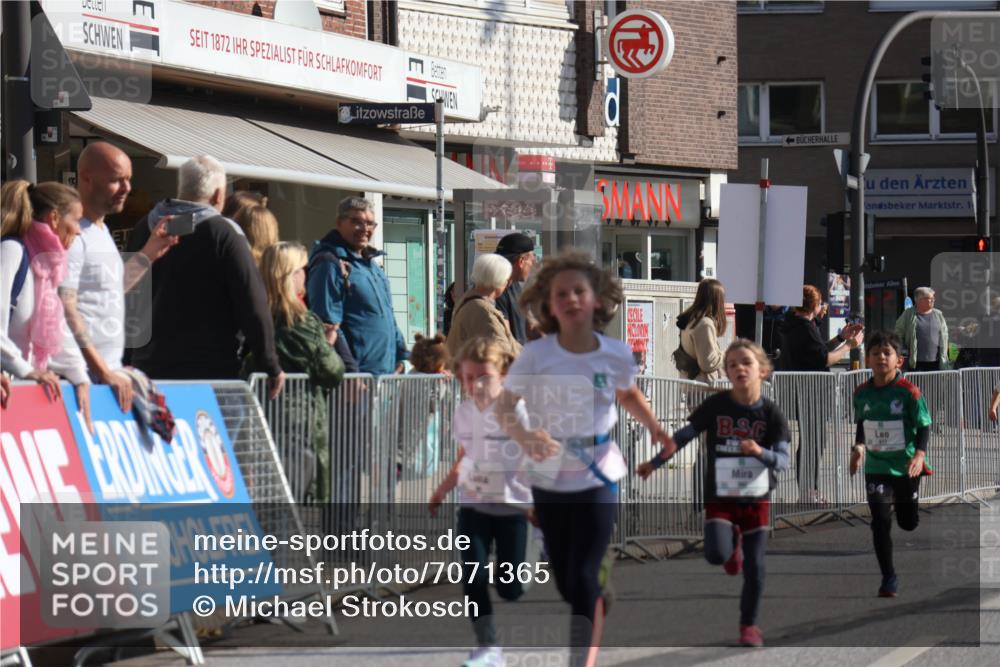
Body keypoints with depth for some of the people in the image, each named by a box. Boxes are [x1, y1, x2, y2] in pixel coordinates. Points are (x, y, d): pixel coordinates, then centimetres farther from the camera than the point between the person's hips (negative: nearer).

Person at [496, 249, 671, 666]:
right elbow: (505, 407, -6)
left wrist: (654, 427, -3)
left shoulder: (616, 355, -9)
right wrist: (524, 437, -26)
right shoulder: (535, 355, -13)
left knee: (584, 578, -9)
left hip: (598, 477, -1)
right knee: (563, 579, 12)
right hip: (549, 479, 1)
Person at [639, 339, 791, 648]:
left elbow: (783, 459, -10)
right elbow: (685, 434, 1)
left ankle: (749, 624, 23)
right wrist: (655, 463, 0)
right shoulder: (715, 405, -8)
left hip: (756, 499, 1)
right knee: (716, 554, -20)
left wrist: (760, 452, -31)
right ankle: (733, 542, 18)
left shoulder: (771, 413, -7)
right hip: (720, 497, -1)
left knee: (754, 568, 3)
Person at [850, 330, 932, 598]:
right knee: (880, 521, -8)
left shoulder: (908, 392, -14)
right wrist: (859, 447, 3)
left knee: (908, 522, 10)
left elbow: (924, 426, -10)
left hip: (906, 467, -2)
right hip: (876, 467, 2)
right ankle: (888, 578, -1)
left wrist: (919, 455, -23)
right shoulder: (862, 393, -2)